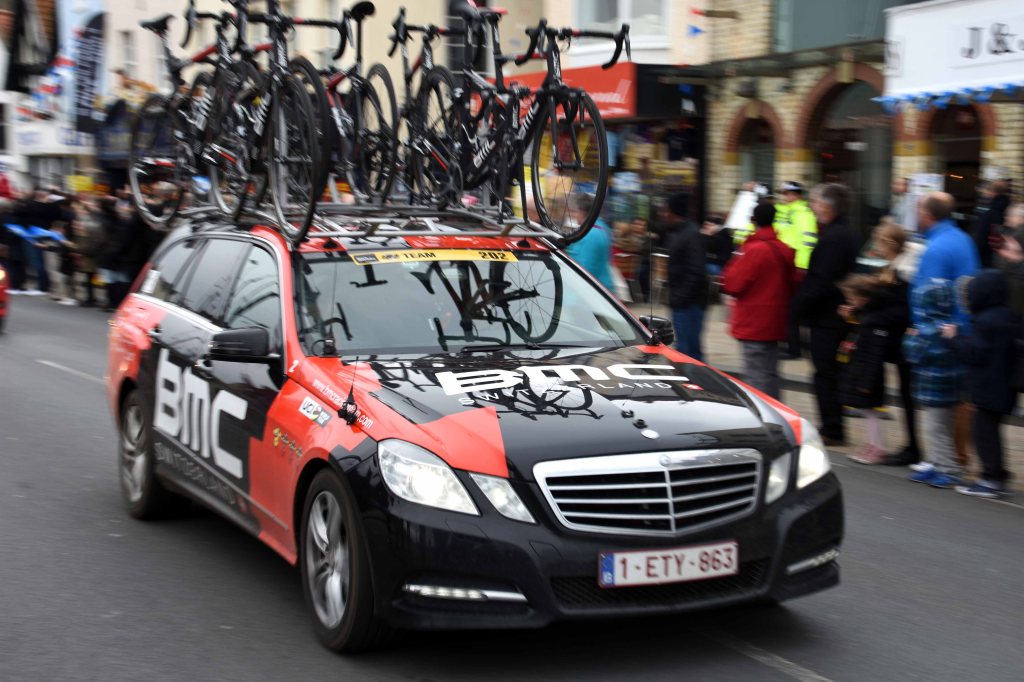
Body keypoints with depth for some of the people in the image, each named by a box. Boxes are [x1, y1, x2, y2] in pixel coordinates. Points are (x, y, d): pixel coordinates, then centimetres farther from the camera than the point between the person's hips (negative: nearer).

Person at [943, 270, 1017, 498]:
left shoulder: (985, 321, -19)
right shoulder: (1009, 317, 9)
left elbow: (973, 353, -20)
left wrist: (954, 336, -9)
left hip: (987, 387, -9)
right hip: (1003, 386, 9)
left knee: (985, 430, -2)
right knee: (991, 430, 16)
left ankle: (991, 479, 0)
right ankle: (997, 477, 19)